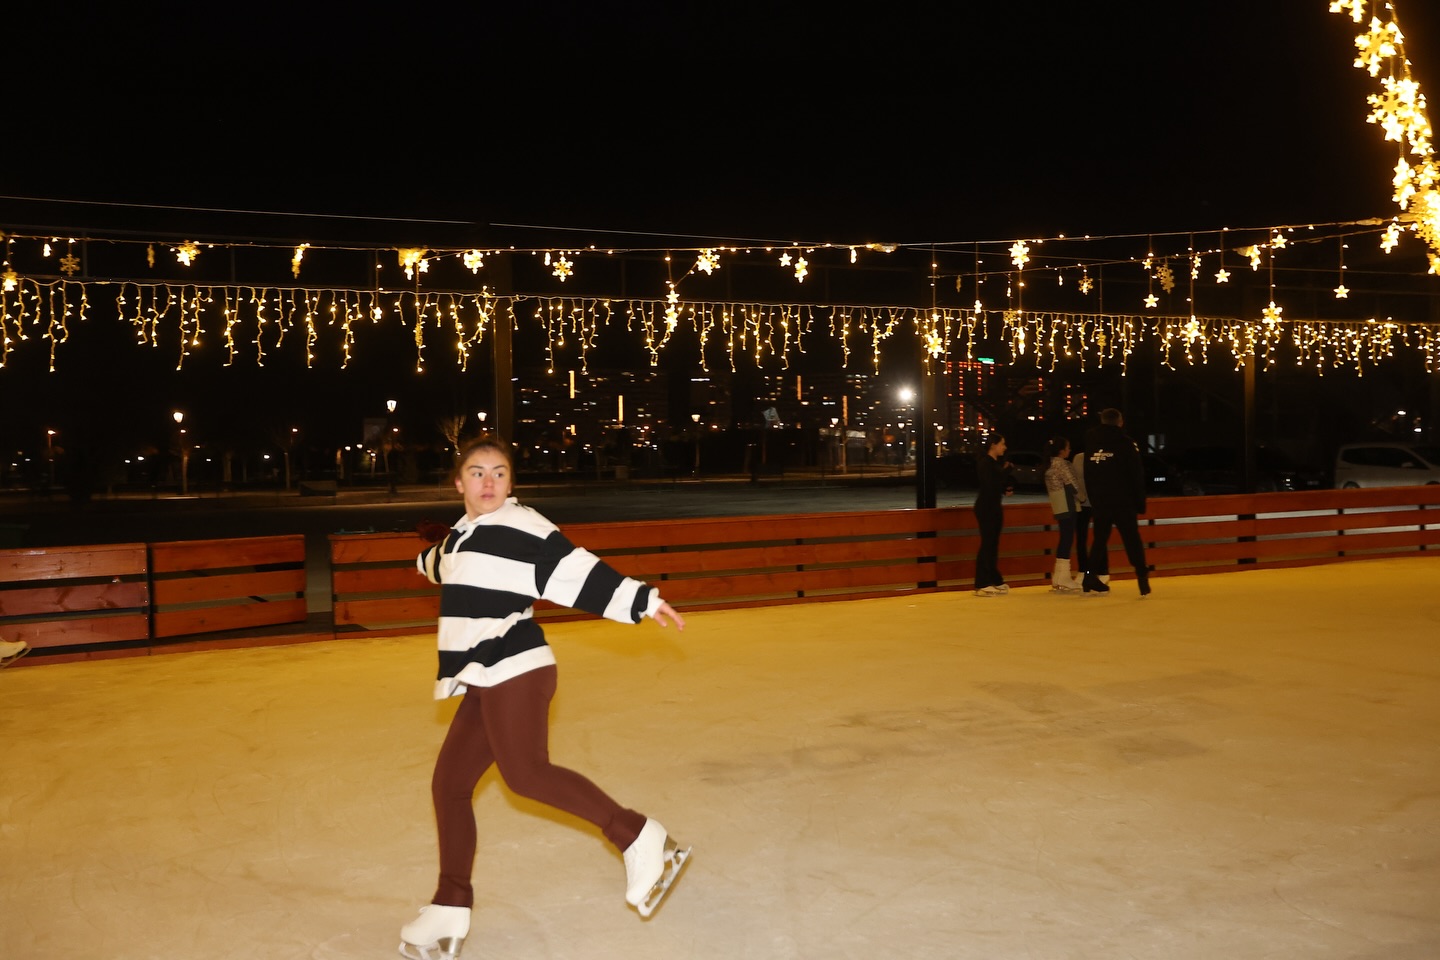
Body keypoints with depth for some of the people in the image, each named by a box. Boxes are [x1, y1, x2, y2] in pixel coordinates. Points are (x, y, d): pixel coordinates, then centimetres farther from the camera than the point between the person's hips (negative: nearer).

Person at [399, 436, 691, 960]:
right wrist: (431, 554, 55)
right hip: (486, 681, 9)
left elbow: (579, 570, -15)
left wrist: (642, 600, -21)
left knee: (525, 772, -24)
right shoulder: (463, 535, 17)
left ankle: (638, 839, -16)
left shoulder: (521, 526, -8)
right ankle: (450, 910, 20)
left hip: (514, 670, -8)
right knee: (449, 783, 9)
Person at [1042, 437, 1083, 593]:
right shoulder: (1061, 464, -12)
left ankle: (1059, 577, 19)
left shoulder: (1050, 465, 15)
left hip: (1058, 506, 9)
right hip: (1067, 506, -9)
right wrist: (1081, 497, 0)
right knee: (1067, 538, -8)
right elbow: (1071, 483, -14)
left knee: (1065, 538, 15)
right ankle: (1063, 579, -9)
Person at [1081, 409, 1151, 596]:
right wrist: (1140, 502, -1)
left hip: (1099, 502, 4)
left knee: (1099, 539, 13)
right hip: (1123, 502, -4)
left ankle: (1092, 578, 8)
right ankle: (1142, 579, -6)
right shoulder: (1126, 443, -7)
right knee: (1132, 540, 0)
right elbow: (1137, 476, -7)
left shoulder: (1090, 443, 7)